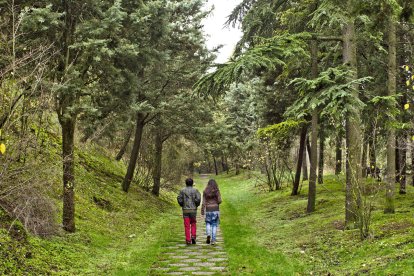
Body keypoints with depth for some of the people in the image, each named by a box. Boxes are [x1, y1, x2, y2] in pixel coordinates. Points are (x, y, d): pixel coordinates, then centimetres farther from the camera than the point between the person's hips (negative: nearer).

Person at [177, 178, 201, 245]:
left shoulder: (182, 190, 2)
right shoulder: (195, 190, -1)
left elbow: (179, 199, -5)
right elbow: (198, 199, -11)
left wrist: (182, 205, 12)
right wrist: (196, 205, 7)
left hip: (185, 210, 0)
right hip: (193, 210, 0)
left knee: (187, 226, 4)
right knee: (193, 224, 17)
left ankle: (188, 240, 2)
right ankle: (193, 236, 0)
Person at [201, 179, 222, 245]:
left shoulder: (205, 191, -1)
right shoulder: (217, 191, -3)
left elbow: (203, 202, -3)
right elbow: (219, 201, -8)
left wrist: (202, 211, 2)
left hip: (208, 209, 0)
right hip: (215, 209, 0)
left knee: (208, 223, 18)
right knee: (214, 225, 7)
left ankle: (208, 234, -8)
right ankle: (213, 240, 1)